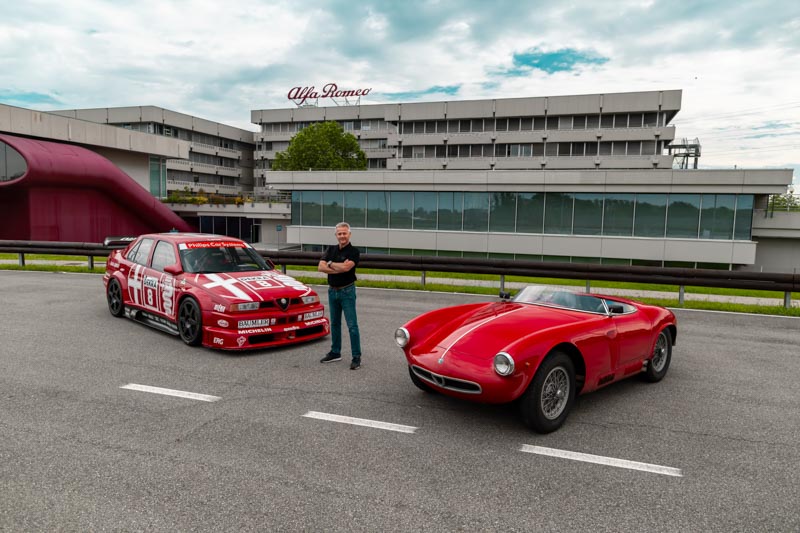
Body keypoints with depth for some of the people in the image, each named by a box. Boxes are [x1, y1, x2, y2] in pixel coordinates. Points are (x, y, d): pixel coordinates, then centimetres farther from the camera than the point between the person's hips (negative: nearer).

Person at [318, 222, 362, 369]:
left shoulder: (354, 251, -9)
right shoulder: (331, 249, 8)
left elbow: (346, 267, -26)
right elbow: (321, 267, -5)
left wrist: (330, 264, -9)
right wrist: (339, 268, -17)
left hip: (347, 291, -6)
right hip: (332, 291, 6)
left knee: (352, 325, -6)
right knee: (334, 323, 15)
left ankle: (356, 357, -2)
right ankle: (335, 353, 27)